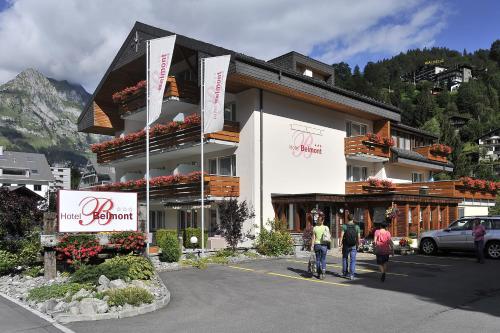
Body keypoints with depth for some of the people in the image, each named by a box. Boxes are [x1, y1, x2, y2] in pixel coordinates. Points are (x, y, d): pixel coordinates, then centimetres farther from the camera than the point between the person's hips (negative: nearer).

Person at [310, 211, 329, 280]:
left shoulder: (315, 228, -3)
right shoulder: (326, 228, -4)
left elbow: (313, 238, -3)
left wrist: (312, 246, 0)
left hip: (317, 245, 1)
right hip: (323, 245, -1)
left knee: (318, 259, 10)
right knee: (323, 259, 6)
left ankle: (319, 274, 14)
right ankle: (323, 273, -8)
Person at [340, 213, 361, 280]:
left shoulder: (344, 226, -7)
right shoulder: (357, 227, -1)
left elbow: (342, 236, -14)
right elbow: (358, 237, -1)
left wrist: (340, 244, -8)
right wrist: (358, 244, 10)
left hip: (346, 245, -1)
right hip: (354, 246, 1)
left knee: (345, 259, 16)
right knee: (353, 260, 4)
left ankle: (345, 272, 22)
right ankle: (352, 274, -2)